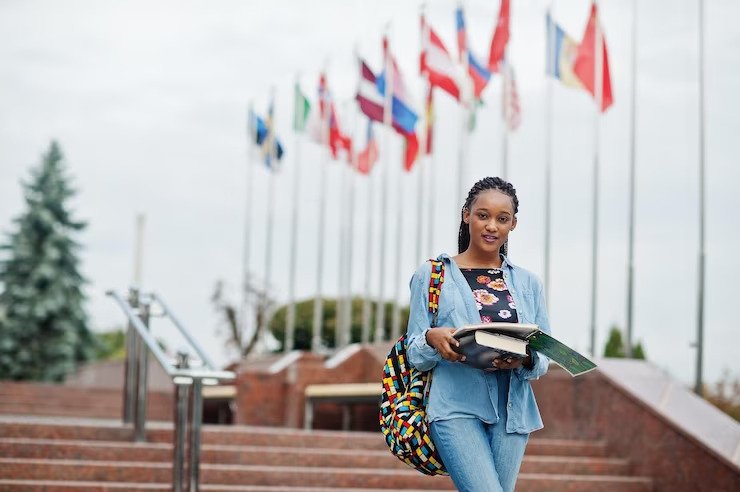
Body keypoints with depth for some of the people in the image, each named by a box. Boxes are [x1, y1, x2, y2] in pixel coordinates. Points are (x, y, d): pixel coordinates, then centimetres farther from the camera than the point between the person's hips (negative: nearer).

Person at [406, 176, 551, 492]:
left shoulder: (528, 284, 15)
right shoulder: (431, 275, 7)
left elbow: (544, 358, 12)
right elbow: (415, 355, 5)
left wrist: (524, 360, -11)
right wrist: (432, 339, -17)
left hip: (512, 410, 4)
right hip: (456, 408, -3)